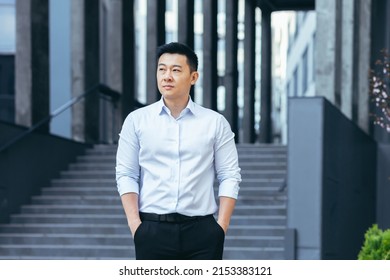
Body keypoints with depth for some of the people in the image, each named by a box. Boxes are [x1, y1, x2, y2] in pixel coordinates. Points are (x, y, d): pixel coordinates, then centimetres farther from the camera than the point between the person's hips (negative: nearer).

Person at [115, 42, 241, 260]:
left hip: (201, 231, 0)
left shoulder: (216, 123, 4)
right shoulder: (136, 121, 5)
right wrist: (134, 223, -6)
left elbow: (230, 176, 3)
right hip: (153, 229, 0)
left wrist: (222, 225, -7)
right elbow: (126, 174, 4)